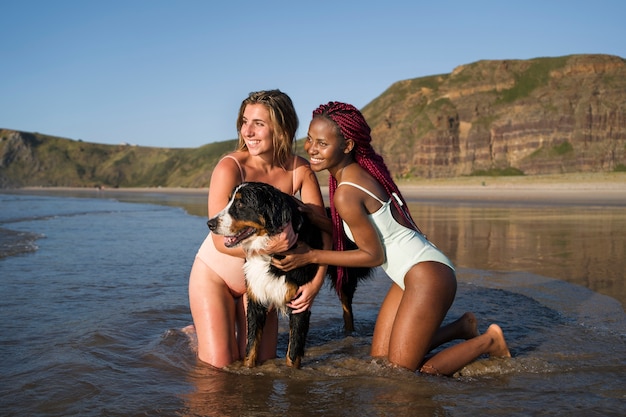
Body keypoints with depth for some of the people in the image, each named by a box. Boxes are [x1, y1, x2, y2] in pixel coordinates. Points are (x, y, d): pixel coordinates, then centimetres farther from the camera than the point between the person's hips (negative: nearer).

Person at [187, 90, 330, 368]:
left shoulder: (300, 171, -15)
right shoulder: (230, 168, -24)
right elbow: (221, 240, -25)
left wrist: (316, 282, -24)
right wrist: (269, 247, -40)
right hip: (214, 275, -3)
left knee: (262, 363, 8)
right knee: (219, 366, -6)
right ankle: (195, 336, 27)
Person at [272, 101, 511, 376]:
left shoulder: (346, 193, -22)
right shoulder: (361, 169, 4)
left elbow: (374, 255, -15)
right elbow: (338, 228, 14)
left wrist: (310, 256, -14)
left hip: (428, 276, -9)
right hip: (410, 275, 9)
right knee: (380, 360, 13)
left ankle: (489, 340, 11)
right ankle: (463, 328, 24)